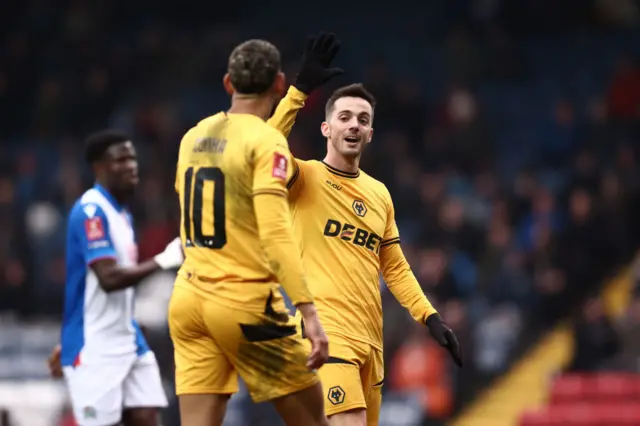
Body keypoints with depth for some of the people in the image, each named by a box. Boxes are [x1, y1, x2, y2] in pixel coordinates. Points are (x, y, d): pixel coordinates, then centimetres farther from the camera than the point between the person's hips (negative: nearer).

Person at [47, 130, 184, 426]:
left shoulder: (121, 213, 14)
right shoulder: (91, 212, -15)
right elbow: (109, 278, -25)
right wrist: (163, 260, -22)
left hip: (128, 342, 8)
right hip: (95, 350, -8)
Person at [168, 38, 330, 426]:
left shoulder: (193, 137, 10)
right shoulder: (268, 141, -10)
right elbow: (276, 234, -20)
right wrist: (309, 312, -24)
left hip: (188, 298, 6)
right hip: (245, 301, -6)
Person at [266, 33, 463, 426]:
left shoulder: (379, 194, 17)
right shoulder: (306, 179, -2)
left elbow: (394, 268, 22)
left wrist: (431, 317, 11)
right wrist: (301, 90, -26)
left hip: (370, 337, 7)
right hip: (327, 331, -7)